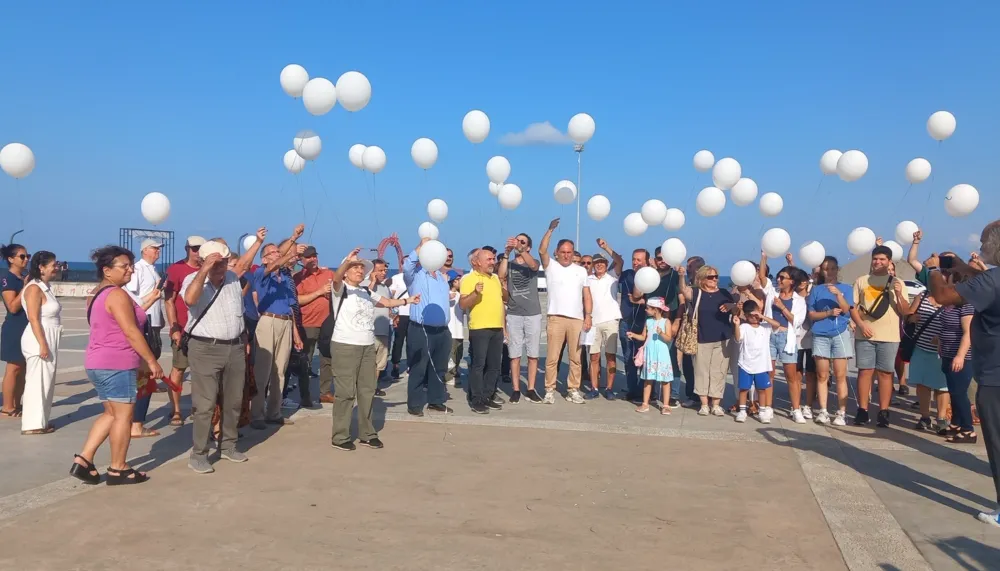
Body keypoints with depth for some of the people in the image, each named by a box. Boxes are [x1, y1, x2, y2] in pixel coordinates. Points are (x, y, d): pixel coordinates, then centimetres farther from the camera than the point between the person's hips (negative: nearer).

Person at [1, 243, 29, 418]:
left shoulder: (25, 279, 13)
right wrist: (26, 288, -22)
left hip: (27, 328, 8)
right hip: (14, 329, -8)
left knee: (23, 368, 10)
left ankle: (17, 404, 17)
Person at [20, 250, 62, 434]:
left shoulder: (46, 287, 13)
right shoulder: (35, 288, -14)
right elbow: (34, 319, -19)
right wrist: (42, 344, -23)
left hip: (49, 340, 9)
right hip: (39, 341, -9)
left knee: (46, 381, 12)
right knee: (37, 381, -6)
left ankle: (40, 420, 18)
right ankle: (33, 424, -2)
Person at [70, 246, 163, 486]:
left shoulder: (98, 294, 16)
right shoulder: (117, 295, -15)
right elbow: (131, 332, -19)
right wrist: (151, 360, -15)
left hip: (98, 363, 10)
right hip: (116, 364, -10)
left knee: (112, 414, 16)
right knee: (124, 415, -1)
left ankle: (83, 460, 11)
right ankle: (118, 469, 6)